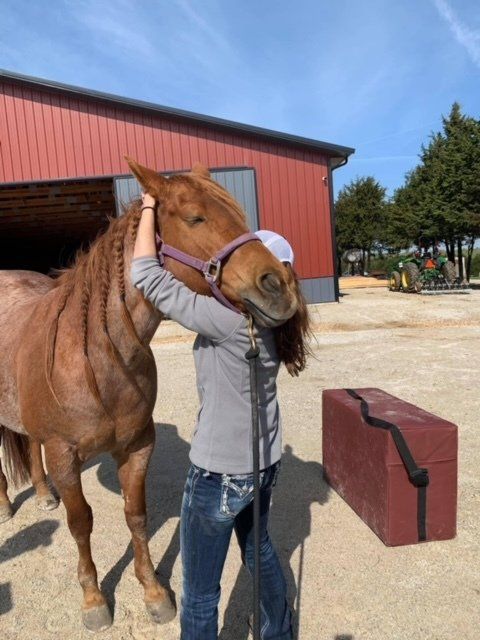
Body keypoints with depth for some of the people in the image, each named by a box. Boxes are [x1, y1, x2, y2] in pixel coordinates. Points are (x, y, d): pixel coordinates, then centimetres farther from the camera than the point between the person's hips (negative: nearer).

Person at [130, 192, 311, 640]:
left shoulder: (227, 317, -26)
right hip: (264, 462, 9)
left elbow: (145, 275, -25)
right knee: (259, 549, 33)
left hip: (220, 473, -9)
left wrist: (148, 208, -10)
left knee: (199, 593, 14)